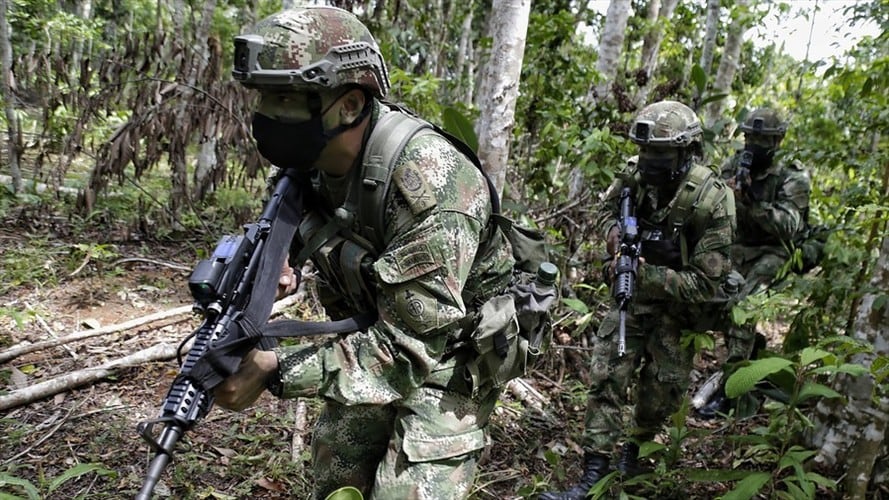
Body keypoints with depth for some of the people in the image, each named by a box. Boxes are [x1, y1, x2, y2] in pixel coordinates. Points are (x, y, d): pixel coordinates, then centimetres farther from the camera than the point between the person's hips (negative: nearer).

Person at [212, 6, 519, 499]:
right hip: (375, 340, 7)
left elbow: (409, 346, -33)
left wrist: (275, 370, -34)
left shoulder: (429, 179, -33)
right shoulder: (311, 164, -10)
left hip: (444, 362, -7)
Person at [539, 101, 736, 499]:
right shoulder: (637, 176, -11)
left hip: (677, 306, -3)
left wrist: (648, 275, -32)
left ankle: (634, 447, 39)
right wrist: (616, 237, -10)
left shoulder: (711, 201, -25)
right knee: (606, 377, -3)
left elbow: (704, 283, -24)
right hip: (631, 291, 3)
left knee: (661, 391, 10)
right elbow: (608, 209, 11)